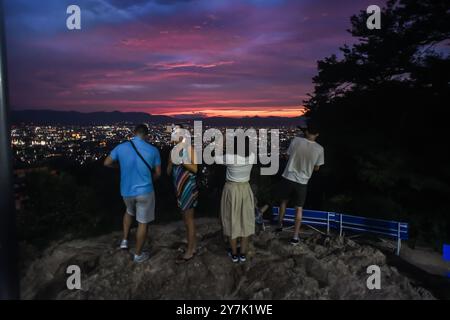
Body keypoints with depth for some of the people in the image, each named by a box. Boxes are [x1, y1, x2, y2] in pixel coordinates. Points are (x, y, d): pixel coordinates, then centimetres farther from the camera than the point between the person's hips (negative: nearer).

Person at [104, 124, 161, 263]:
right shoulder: (153, 150, -11)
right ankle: (138, 255, 26)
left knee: (130, 211, 35)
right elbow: (158, 173, -2)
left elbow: (107, 163, 8)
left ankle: (125, 240, 35)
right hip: (145, 191, -3)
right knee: (143, 222, 13)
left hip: (126, 191, 3)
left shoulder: (121, 147, -6)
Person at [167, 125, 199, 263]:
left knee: (188, 218, -1)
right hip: (179, 189, 7)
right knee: (186, 217, 14)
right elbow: (169, 172, 9)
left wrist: (182, 161, -25)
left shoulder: (190, 148, -10)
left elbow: (195, 169, -15)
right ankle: (193, 246, 26)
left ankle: (190, 251, 9)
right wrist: (172, 162, -10)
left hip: (189, 188, -7)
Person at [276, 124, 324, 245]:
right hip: (302, 182, 0)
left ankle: (280, 225, 40)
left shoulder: (296, 140, -11)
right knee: (299, 209, 12)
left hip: (288, 178, 1)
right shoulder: (319, 149, -9)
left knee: (284, 201, 24)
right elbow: (316, 168, 2)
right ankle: (295, 237, 15)